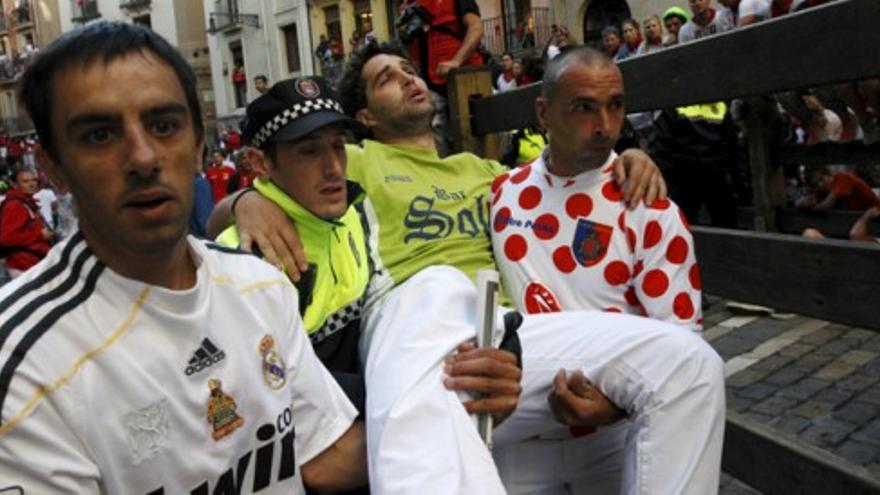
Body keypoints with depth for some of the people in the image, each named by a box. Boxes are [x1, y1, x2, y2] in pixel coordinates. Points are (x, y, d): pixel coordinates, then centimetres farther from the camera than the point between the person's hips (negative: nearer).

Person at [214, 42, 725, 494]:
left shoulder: (479, 168, 34)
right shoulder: (356, 162, 21)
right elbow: (222, 214, 16)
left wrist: (627, 157, 19)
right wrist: (249, 201, -9)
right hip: (410, 325, -4)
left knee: (687, 360, -15)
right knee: (436, 287, -43)